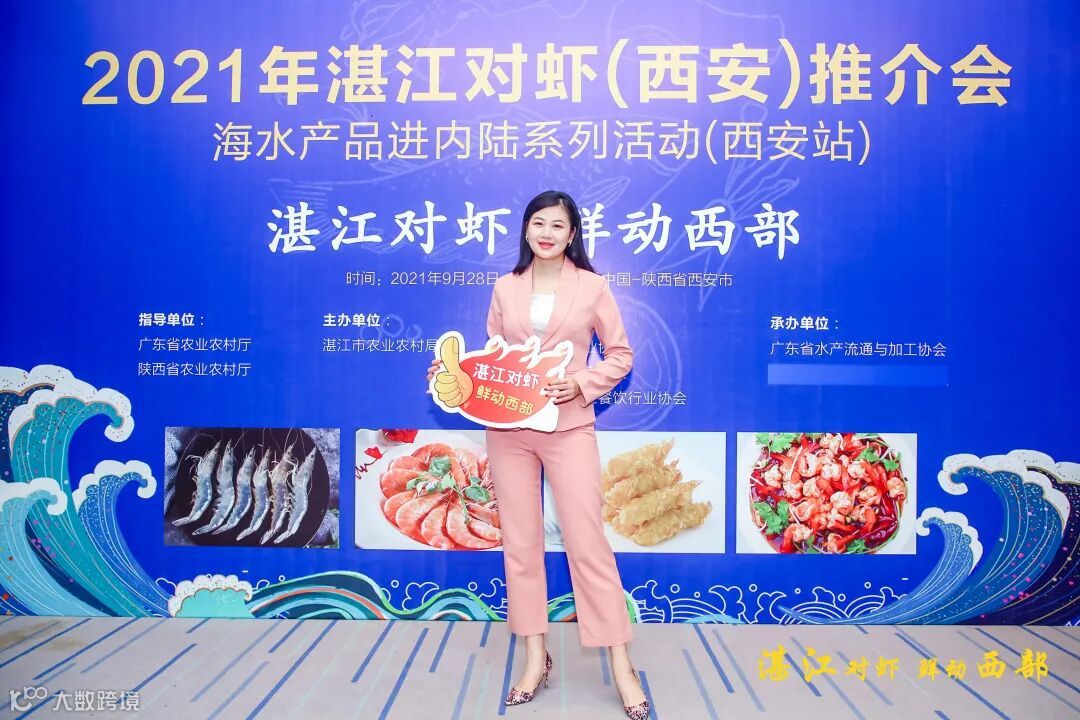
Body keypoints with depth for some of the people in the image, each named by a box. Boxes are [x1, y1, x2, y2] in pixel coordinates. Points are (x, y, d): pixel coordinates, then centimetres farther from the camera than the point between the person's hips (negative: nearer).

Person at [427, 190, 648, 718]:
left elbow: (621, 355, 4)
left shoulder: (591, 286, 1)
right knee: (520, 542, 9)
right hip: (508, 430, 3)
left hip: (568, 428, -3)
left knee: (587, 542, -2)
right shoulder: (505, 288, 8)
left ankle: (622, 666, 10)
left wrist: (581, 384, -11)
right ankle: (535, 658, 24)